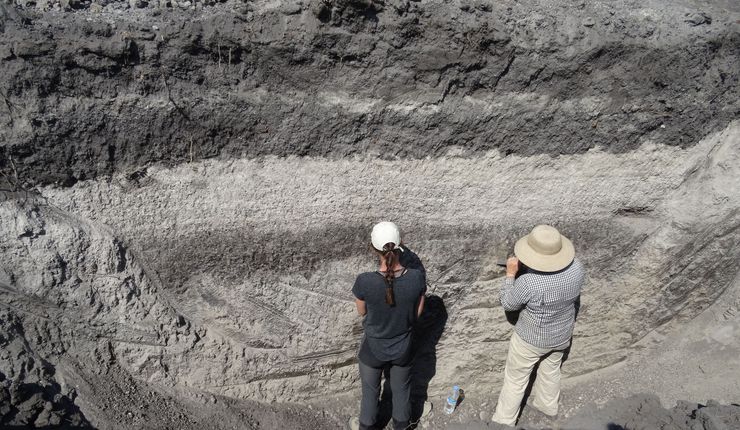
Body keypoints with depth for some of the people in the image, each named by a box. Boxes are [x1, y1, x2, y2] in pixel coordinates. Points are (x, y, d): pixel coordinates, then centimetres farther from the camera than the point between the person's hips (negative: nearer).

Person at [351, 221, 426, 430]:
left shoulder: (365, 281, -31)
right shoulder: (417, 277, -26)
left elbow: (362, 312, -10)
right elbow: (417, 312, -9)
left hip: (373, 349, -1)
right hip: (402, 348, 1)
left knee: (370, 391, 27)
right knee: (401, 390, 28)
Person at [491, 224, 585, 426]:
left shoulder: (528, 283, -39)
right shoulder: (576, 268, -21)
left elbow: (508, 304, -17)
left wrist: (510, 274, -11)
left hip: (531, 339, -5)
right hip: (562, 335, 5)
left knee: (515, 379, 17)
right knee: (551, 370, 32)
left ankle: (504, 421, 36)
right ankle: (548, 405, 56)